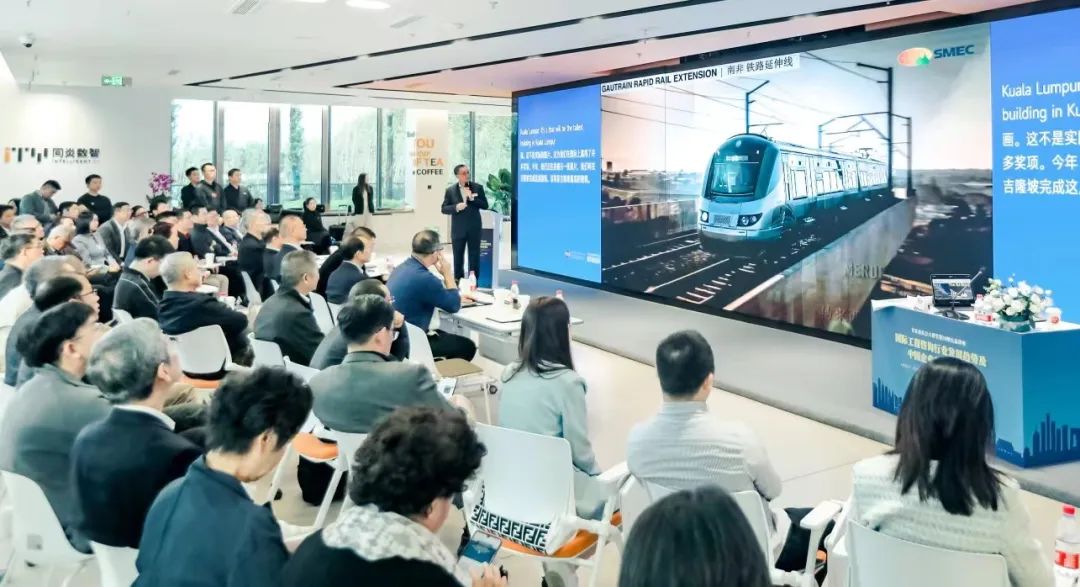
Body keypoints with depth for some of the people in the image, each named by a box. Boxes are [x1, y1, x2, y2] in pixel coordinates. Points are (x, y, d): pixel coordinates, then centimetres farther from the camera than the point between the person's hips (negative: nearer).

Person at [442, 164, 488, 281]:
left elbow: (485, 205, -1)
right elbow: (444, 209, -1)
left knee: (474, 257, 3)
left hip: (474, 229, 0)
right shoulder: (450, 190, 1)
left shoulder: (478, 187, 2)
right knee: (458, 257, 7)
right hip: (458, 230, 0)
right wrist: (456, 207, -19)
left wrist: (472, 198, -14)